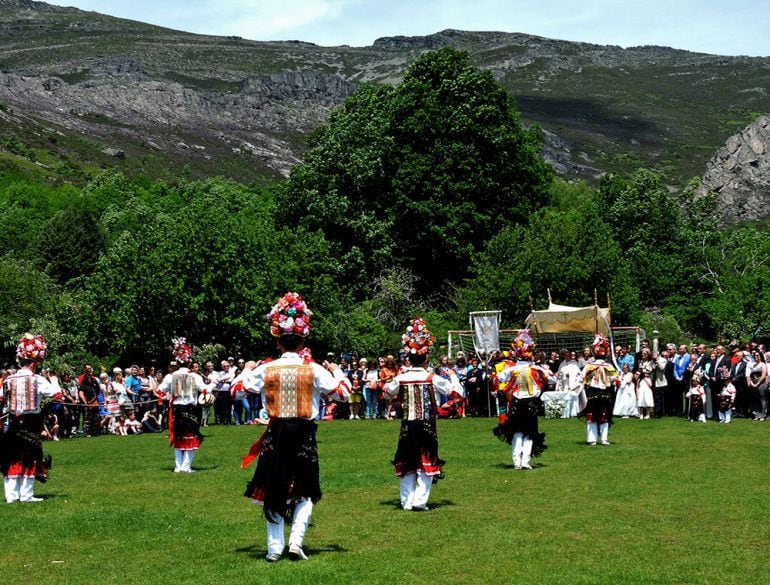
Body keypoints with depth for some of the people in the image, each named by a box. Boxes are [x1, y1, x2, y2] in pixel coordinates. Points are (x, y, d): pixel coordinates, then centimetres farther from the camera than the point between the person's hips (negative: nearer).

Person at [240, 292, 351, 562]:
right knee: (305, 492, 11)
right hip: (304, 433, -1)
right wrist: (336, 371, 16)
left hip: (276, 433, 1)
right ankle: (296, 542, -4)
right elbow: (342, 393, -1)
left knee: (272, 491, 11)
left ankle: (274, 548, 9)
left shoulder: (265, 369, -3)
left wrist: (246, 370, 24)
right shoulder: (314, 369, -5)